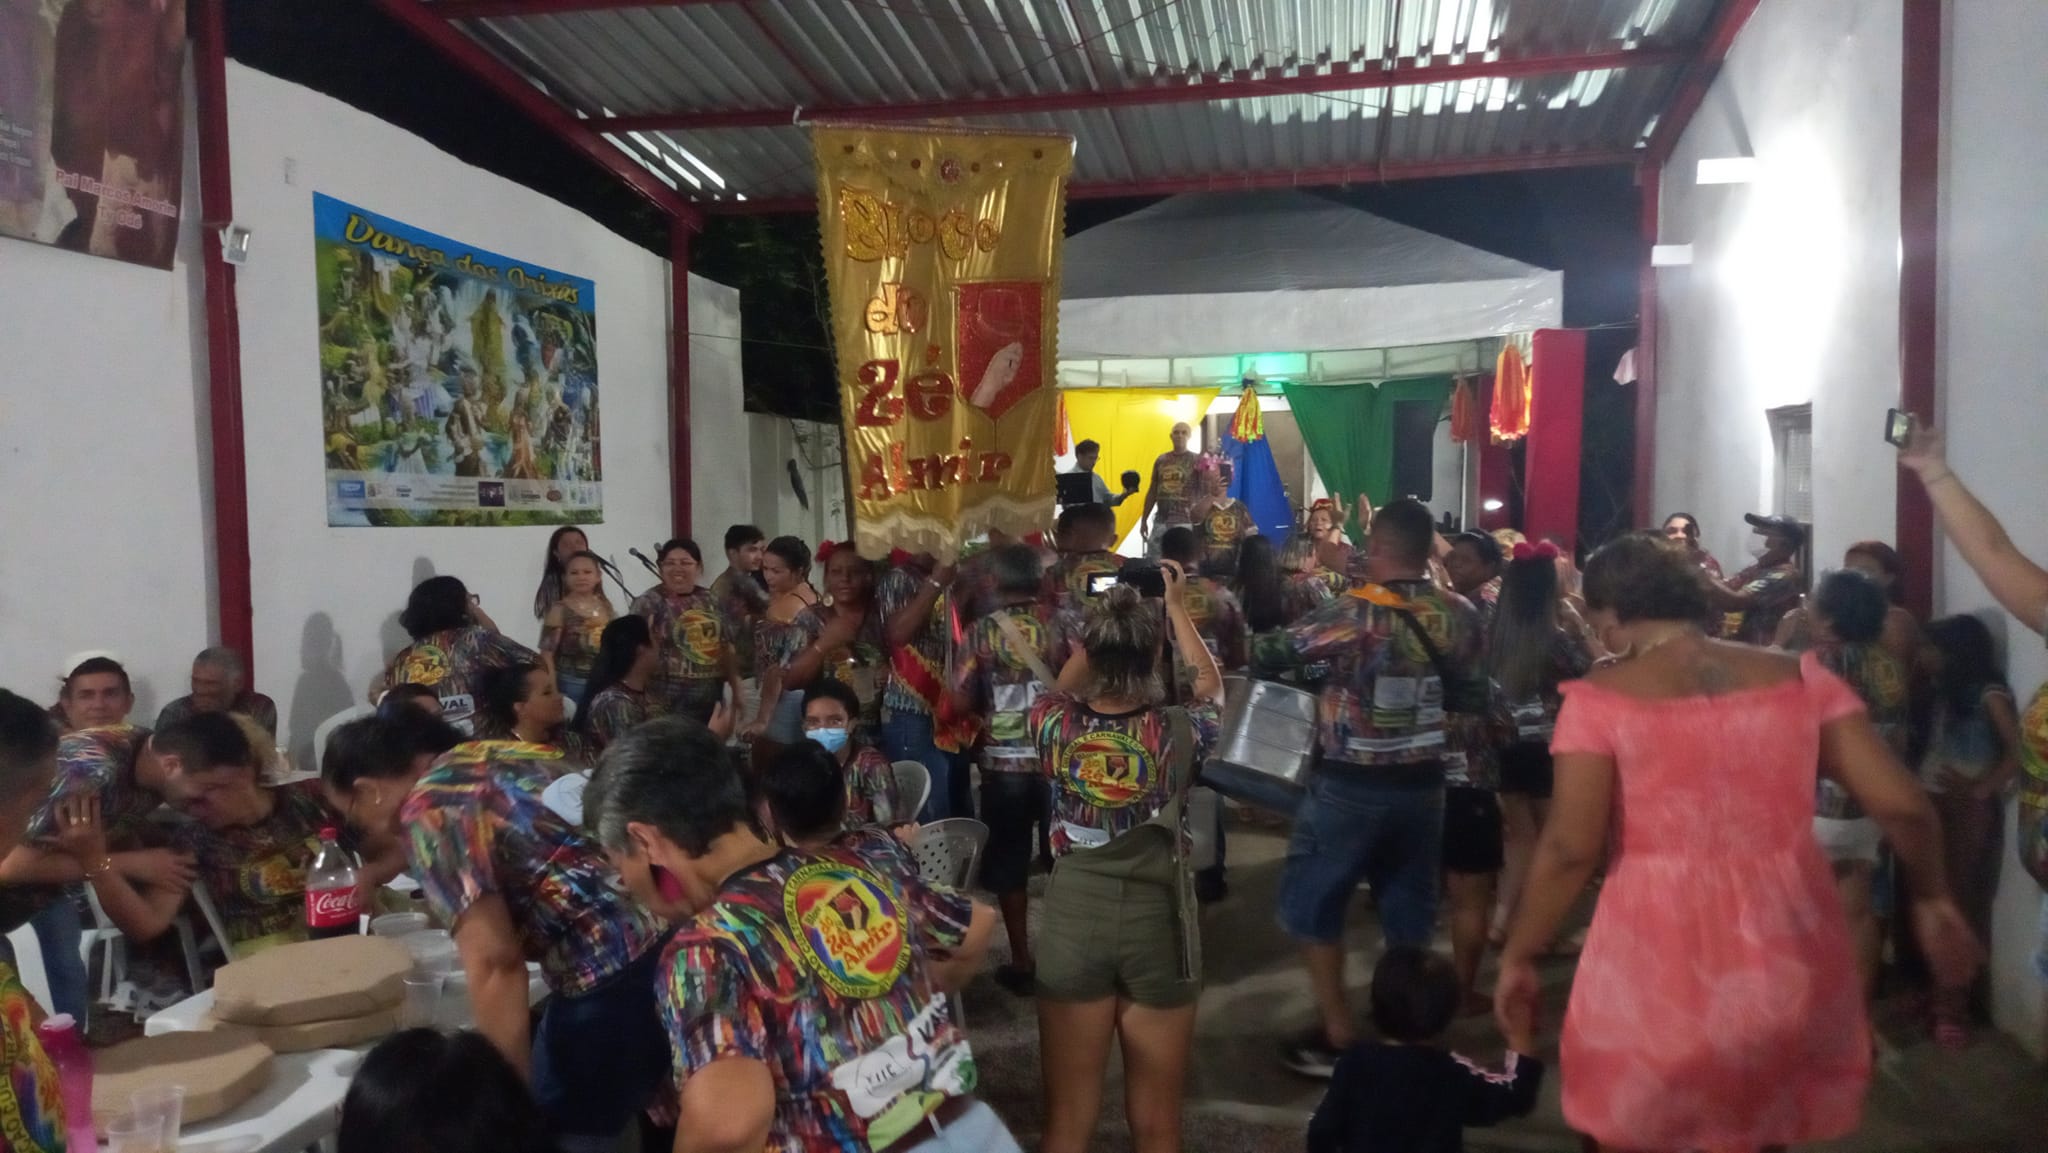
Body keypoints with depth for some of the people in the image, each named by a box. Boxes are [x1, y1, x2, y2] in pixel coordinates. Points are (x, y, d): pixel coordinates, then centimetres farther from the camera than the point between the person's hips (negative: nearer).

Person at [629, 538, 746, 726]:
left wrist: (737, 691, 12)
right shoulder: (650, 603, -5)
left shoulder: (711, 600, 11)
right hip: (669, 702, -5)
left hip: (711, 701, 5)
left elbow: (728, 649, 15)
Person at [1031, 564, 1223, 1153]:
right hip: (1158, 925, -1)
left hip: (1072, 921, 1)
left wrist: (1101, 624, 16)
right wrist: (1176, 607, 15)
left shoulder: (1054, 724, -11)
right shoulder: (1179, 731, -13)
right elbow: (1211, 682, 11)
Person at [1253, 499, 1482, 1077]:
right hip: (1423, 782, 5)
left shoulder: (1355, 612, -18)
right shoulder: (1460, 614, -2)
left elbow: (1268, 654, -14)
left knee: (1315, 901, 10)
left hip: (1352, 784, -5)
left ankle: (1336, 1034, 11)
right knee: (1409, 909, 16)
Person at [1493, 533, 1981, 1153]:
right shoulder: (1800, 677, 3)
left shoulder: (1600, 698, -7)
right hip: (1788, 956, 4)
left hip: (1656, 964, -4)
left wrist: (1518, 957, -2)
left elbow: (1570, 848, -13)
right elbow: (1902, 805, 1)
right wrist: (1932, 896, 19)